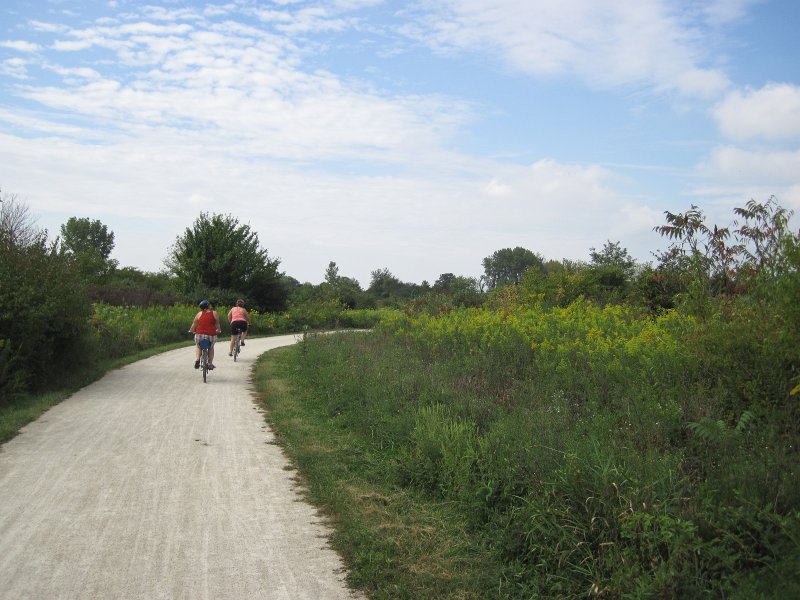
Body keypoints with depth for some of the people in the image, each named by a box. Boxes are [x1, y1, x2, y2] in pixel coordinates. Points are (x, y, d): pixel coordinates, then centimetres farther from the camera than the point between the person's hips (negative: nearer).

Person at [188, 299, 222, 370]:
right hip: (211, 334, 0)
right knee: (211, 348, 27)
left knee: (197, 346, 28)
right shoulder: (214, 313, 5)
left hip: (200, 334, 0)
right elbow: (217, 324, 10)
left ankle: (197, 360, 7)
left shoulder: (199, 314, 7)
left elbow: (194, 324, 12)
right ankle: (210, 363, 21)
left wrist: (191, 331, 29)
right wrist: (218, 330, 29)